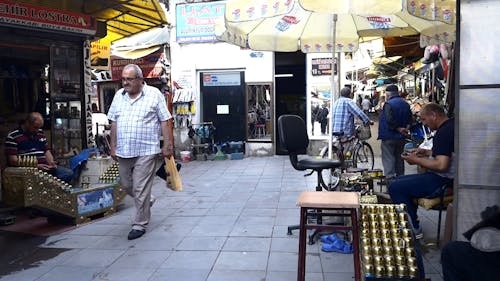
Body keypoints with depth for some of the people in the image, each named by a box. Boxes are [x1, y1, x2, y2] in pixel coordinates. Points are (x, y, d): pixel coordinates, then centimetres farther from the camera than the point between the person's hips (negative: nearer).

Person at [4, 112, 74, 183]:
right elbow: (13, 160, -8)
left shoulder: (41, 133, 18)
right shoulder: (12, 137, -3)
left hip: (44, 167, 7)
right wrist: (36, 166, -15)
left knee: (69, 173, -14)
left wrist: (51, 163, 0)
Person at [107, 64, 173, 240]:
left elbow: (165, 121, -4)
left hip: (146, 151, -6)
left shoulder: (154, 94, -4)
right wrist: (113, 146, 12)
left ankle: (140, 225, 11)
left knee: (141, 190, -2)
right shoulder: (119, 96, 11)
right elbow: (114, 122, 15)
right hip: (123, 151, 6)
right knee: (126, 186, 17)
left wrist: (168, 145, -8)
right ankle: (146, 203, 44)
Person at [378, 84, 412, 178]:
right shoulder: (406, 104, 10)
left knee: (388, 159, -3)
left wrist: (399, 129, -15)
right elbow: (409, 119, 13)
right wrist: (406, 128, 0)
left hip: (389, 136, -8)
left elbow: (389, 120, -26)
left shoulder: (389, 104, -17)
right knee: (399, 158, 18)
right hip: (401, 137, 8)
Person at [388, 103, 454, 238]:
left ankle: (414, 229, -1)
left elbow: (441, 165, -30)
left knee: (395, 187, -12)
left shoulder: (444, 132, -22)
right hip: (447, 177, 11)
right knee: (400, 180, 19)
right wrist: (426, 152, 12)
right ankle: (412, 219, 22)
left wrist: (417, 161, -16)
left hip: (443, 181, -11)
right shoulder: (451, 125, 11)